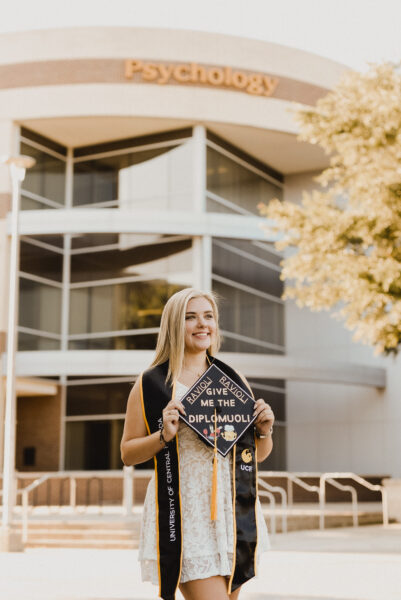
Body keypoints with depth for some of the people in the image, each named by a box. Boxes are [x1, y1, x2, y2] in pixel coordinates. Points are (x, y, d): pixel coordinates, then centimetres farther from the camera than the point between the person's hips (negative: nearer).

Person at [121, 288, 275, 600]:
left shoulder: (233, 379, 10)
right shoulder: (151, 384, -1)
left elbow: (259, 454, 17)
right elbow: (128, 453, 2)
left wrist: (264, 430, -4)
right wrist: (164, 436, -14)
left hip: (234, 513, 5)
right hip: (185, 514, -4)